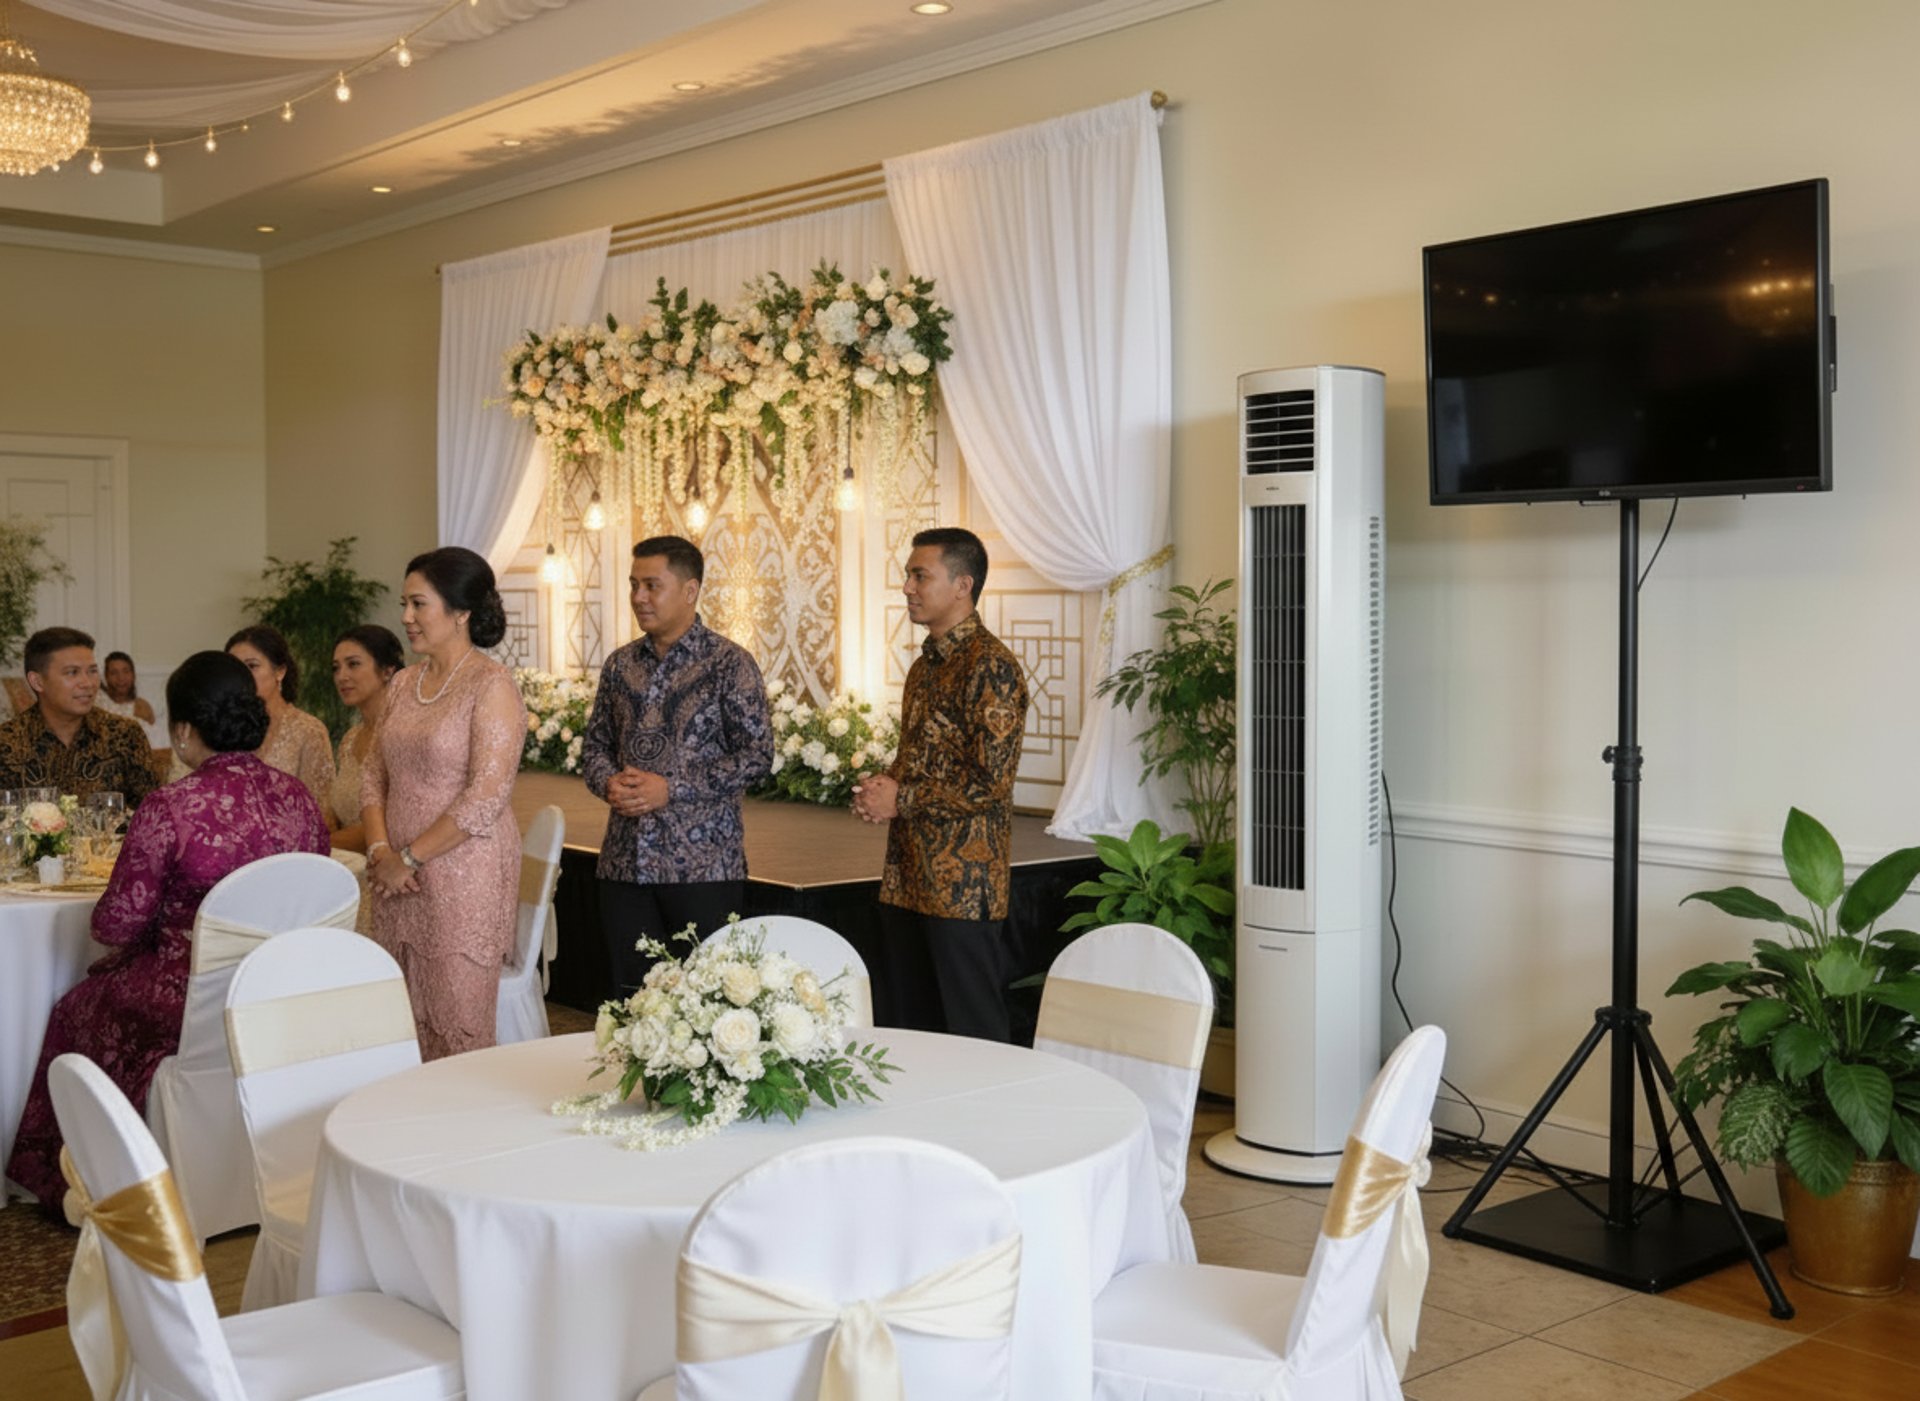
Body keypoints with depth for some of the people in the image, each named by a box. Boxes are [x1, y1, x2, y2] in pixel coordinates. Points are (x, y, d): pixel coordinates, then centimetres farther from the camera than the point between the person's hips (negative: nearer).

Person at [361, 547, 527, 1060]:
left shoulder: (490, 686, -10)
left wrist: (409, 858, -12)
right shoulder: (404, 684, 13)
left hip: (463, 879, -7)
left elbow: (486, 796, -16)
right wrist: (379, 848, -2)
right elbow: (374, 773, 16)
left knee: (457, 1033, -2)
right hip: (400, 881, 7)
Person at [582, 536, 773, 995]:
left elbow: (757, 756, -10)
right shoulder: (620, 664, 12)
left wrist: (671, 789, -15)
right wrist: (608, 782, -5)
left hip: (703, 865, -5)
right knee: (633, 994, 10)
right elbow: (595, 743, 18)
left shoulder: (729, 663, -5)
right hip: (626, 862, 5)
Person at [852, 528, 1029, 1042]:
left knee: (973, 1034, -1)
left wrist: (902, 800, -13)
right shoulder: (924, 664, 16)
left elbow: (990, 780, -19)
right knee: (912, 1027, 14)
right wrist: (881, 787, 5)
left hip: (962, 881, -9)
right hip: (906, 879, 9)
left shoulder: (991, 666, -13)